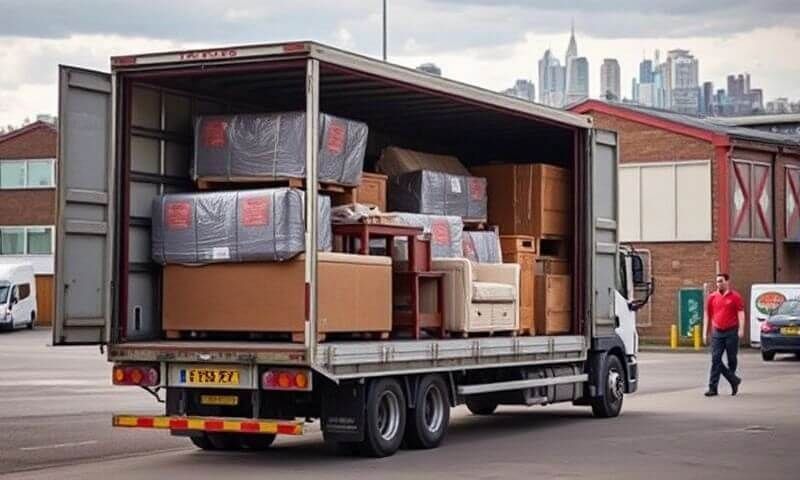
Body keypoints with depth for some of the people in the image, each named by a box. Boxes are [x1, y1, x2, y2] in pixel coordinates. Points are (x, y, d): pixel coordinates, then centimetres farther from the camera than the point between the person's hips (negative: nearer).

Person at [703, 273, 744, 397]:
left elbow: (741, 313, -6)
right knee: (715, 359, -4)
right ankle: (713, 387, -4)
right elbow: (707, 315, 12)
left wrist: (741, 329, -18)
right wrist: (705, 332, 9)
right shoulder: (712, 297, 9)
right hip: (717, 333, 3)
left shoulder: (735, 297, 0)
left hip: (731, 332, -2)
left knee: (732, 359, 8)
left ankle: (733, 380, 25)